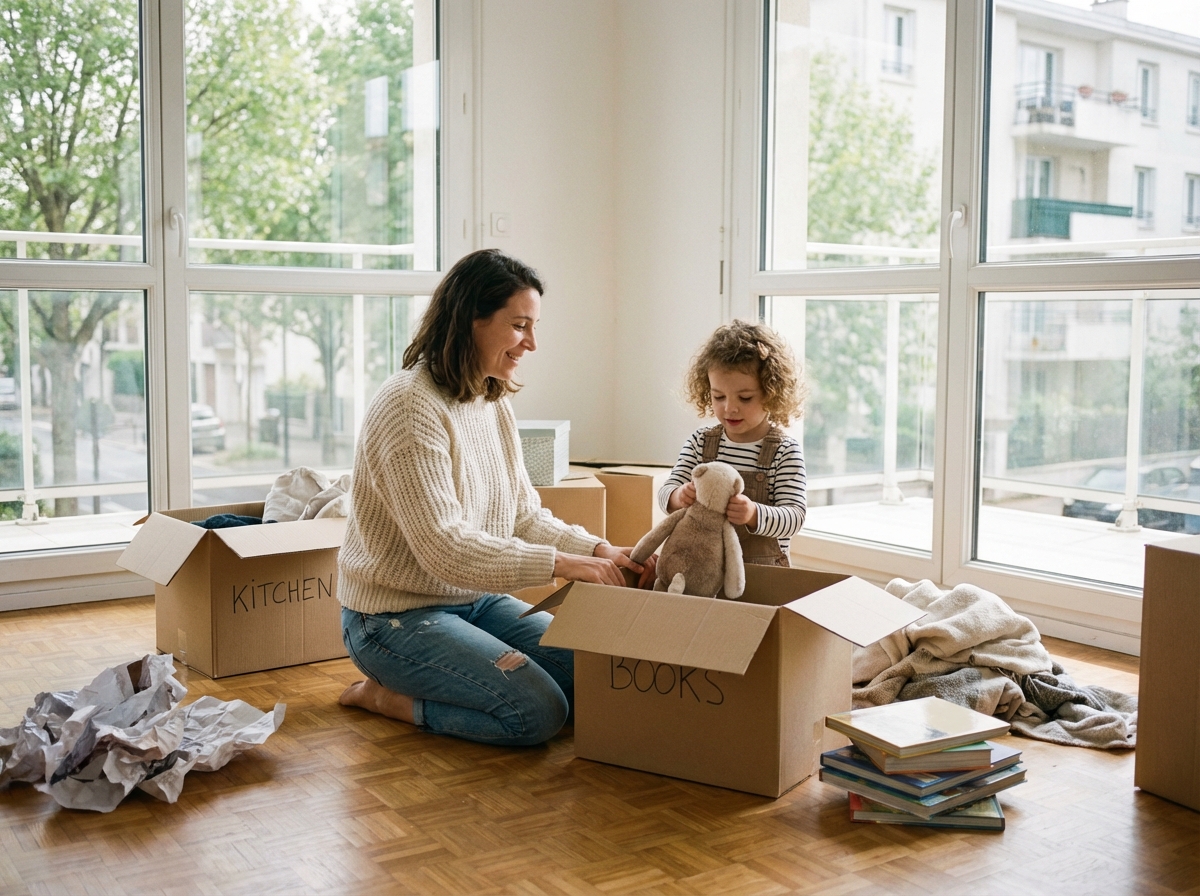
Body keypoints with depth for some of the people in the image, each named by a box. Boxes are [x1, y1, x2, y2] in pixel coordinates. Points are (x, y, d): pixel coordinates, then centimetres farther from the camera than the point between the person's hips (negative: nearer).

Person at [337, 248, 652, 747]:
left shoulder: (494, 404, 6)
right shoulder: (409, 407, -22)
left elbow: (524, 517, 8)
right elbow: (445, 548, -27)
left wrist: (596, 550, -9)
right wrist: (561, 564, -27)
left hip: (475, 600, 9)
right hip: (395, 617, -9)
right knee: (538, 711, -21)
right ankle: (383, 695, 0)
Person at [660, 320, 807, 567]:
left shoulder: (786, 451, -3)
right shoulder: (700, 442, 7)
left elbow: (794, 516, -9)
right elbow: (666, 492, 6)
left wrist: (753, 514, -29)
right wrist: (679, 497, -19)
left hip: (763, 572, -4)